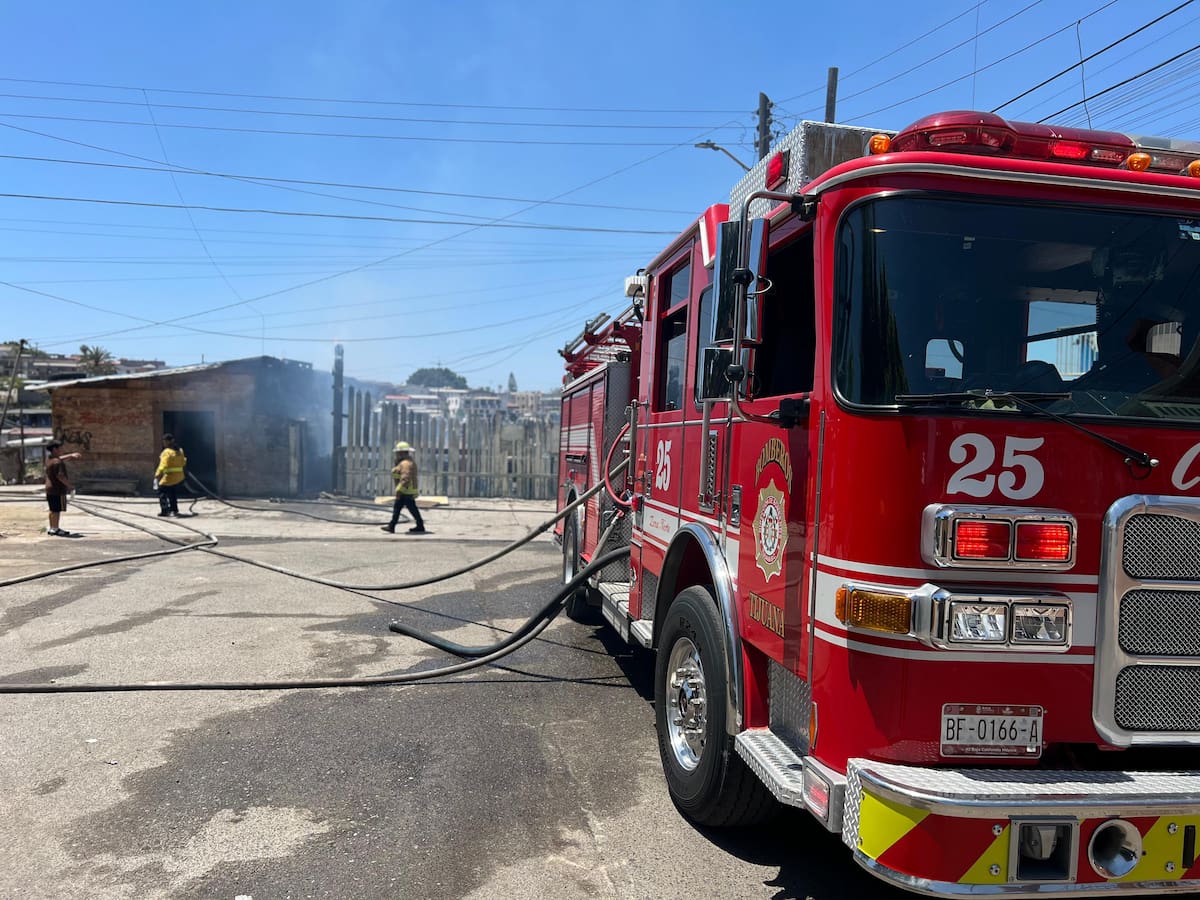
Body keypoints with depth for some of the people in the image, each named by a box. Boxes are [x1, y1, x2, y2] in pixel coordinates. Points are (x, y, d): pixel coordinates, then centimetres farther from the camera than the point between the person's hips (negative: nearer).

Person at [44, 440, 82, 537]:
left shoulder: (49, 459, 10)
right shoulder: (57, 462, -20)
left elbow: (60, 458, 32)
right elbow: (60, 476, -25)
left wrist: (72, 455, 31)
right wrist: (69, 486, -18)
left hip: (50, 489, 10)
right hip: (58, 490, -10)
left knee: (53, 510, 17)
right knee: (57, 510, -4)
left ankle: (51, 528, 24)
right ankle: (56, 529, -1)